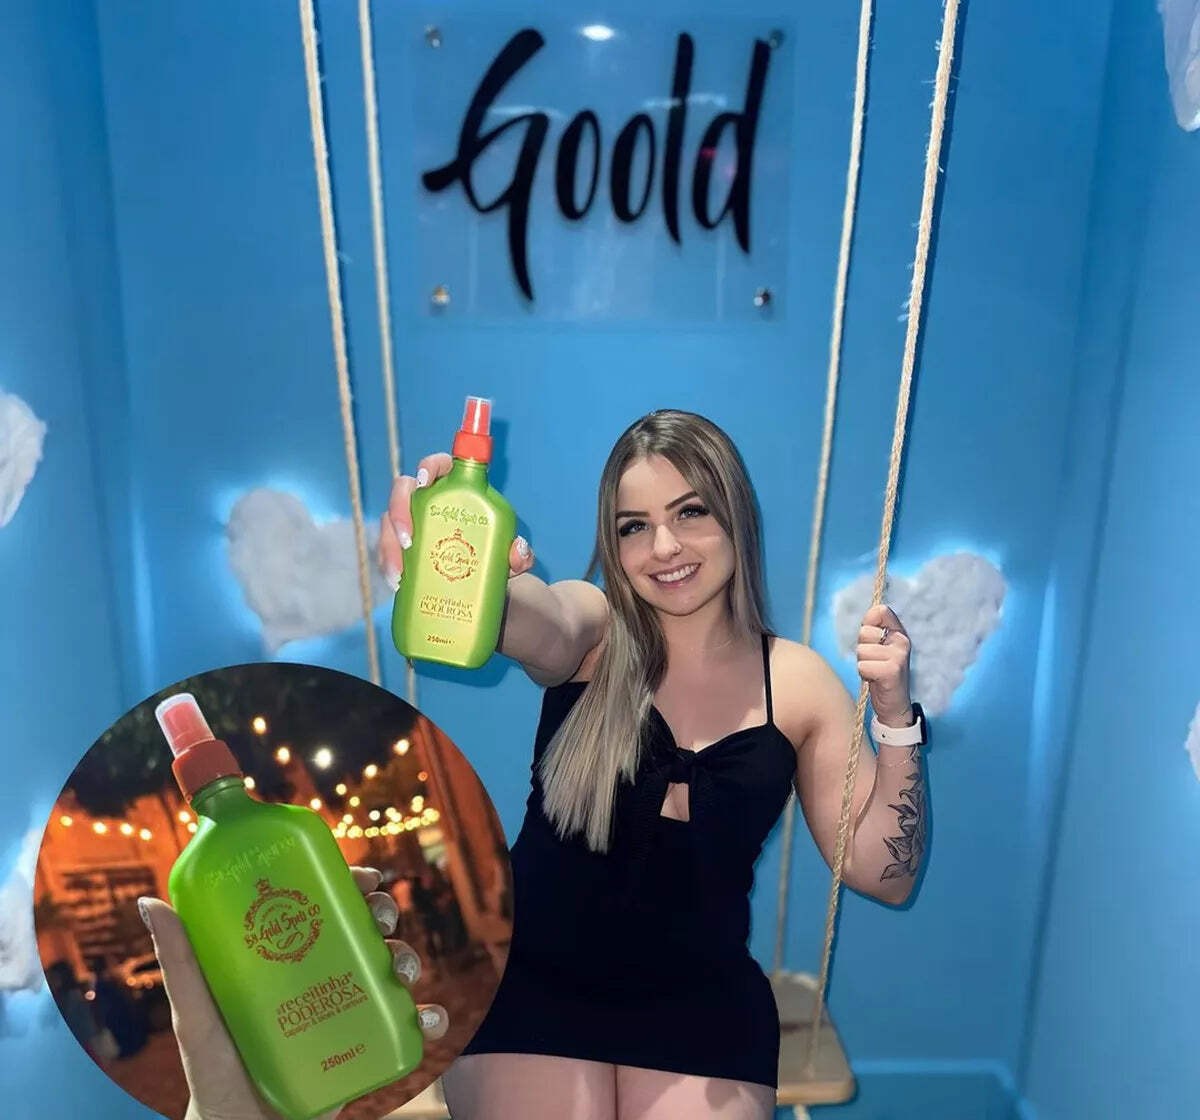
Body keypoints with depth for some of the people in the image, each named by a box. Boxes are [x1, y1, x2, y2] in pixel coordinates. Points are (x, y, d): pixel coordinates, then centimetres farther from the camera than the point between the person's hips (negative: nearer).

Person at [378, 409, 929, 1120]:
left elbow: (885, 875, -2)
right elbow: (536, 620, -33)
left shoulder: (797, 681, -3)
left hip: (701, 1005, 2)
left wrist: (895, 716, -15)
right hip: (536, 986, -1)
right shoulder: (592, 629, -7)